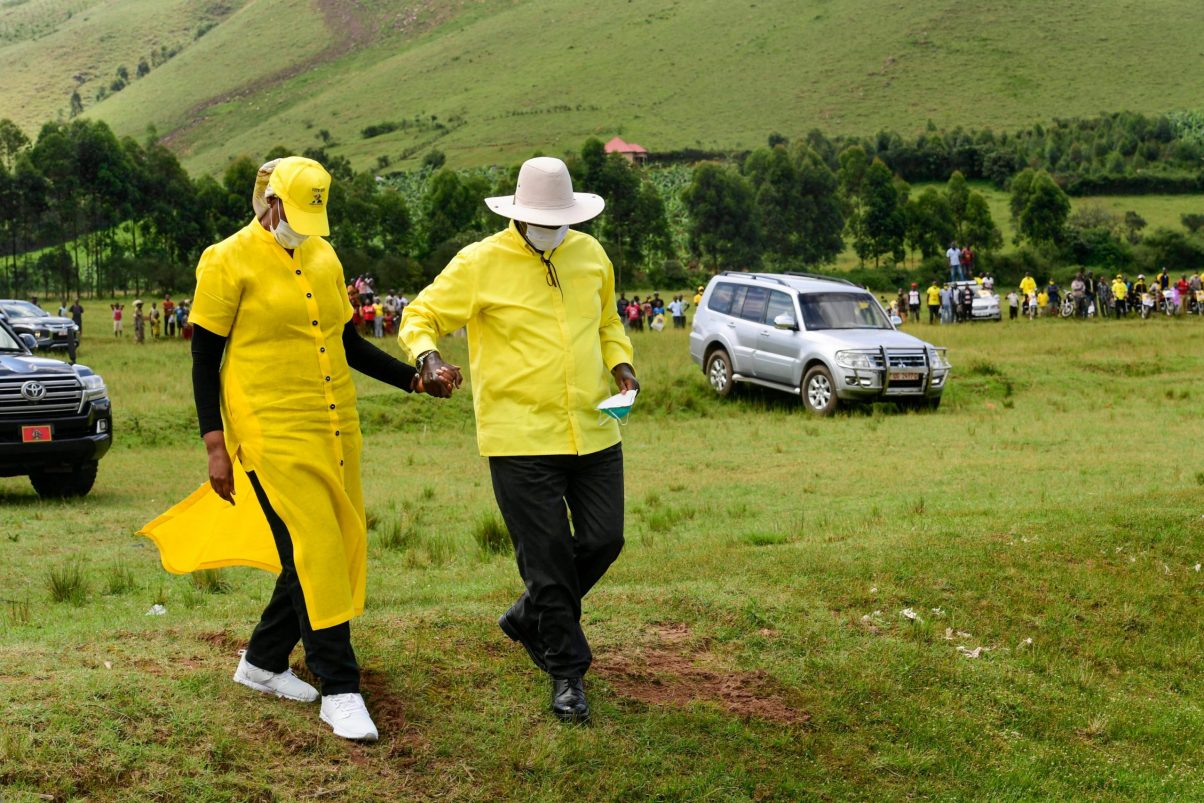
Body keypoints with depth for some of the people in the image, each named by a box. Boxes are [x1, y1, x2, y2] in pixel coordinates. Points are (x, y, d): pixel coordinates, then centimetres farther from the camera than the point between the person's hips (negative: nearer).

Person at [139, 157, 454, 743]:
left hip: (336, 432, 7)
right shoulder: (228, 262, -5)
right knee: (313, 552, -10)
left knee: (338, 548, 9)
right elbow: (205, 358, -5)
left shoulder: (323, 258, 14)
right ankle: (338, 689, -3)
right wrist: (215, 446, -11)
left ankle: (263, 662, 26)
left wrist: (412, 379, 11)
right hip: (273, 434, -7)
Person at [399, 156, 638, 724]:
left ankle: (528, 618, 33)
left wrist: (619, 361, 6)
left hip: (594, 431, 5)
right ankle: (566, 671, 15)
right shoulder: (481, 263, -7)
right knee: (547, 559, -1)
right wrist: (427, 355, -19)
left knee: (603, 540, 8)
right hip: (521, 437, -5)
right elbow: (420, 316, 2)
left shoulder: (590, 254, 8)